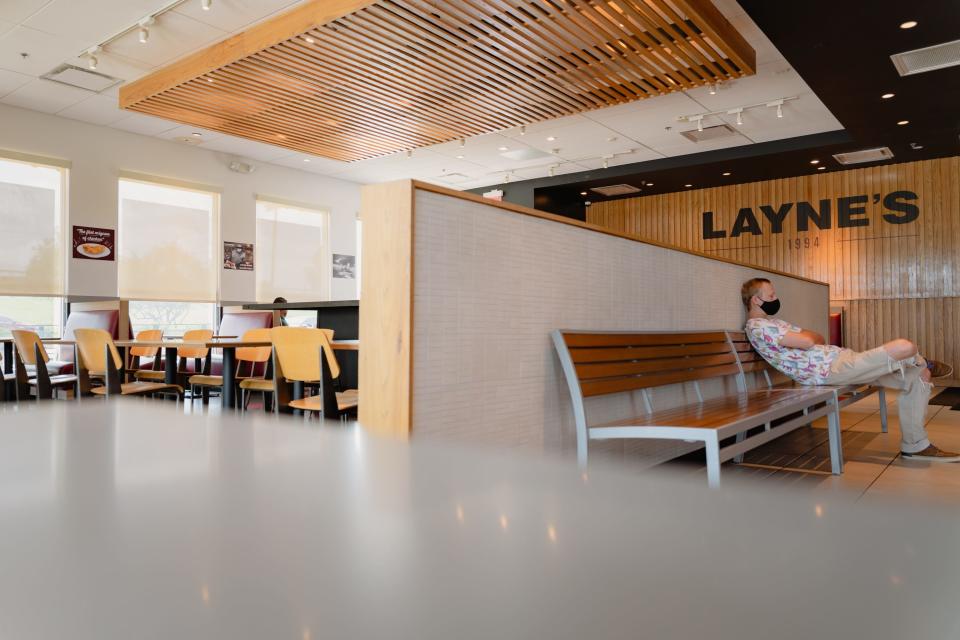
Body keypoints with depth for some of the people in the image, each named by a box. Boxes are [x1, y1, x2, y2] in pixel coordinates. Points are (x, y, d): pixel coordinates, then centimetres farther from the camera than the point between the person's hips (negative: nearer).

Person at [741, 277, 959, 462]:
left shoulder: (770, 323, 21)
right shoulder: (757, 326, -14)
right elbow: (808, 342, -19)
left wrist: (797, 334, 0)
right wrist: (802, 334, 3)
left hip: (838, 360, 11)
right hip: (833, 367, -11)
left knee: (917, 377, 8)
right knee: (905, 347, -18)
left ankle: (914, 445, 16)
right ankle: (925, 365, 24)